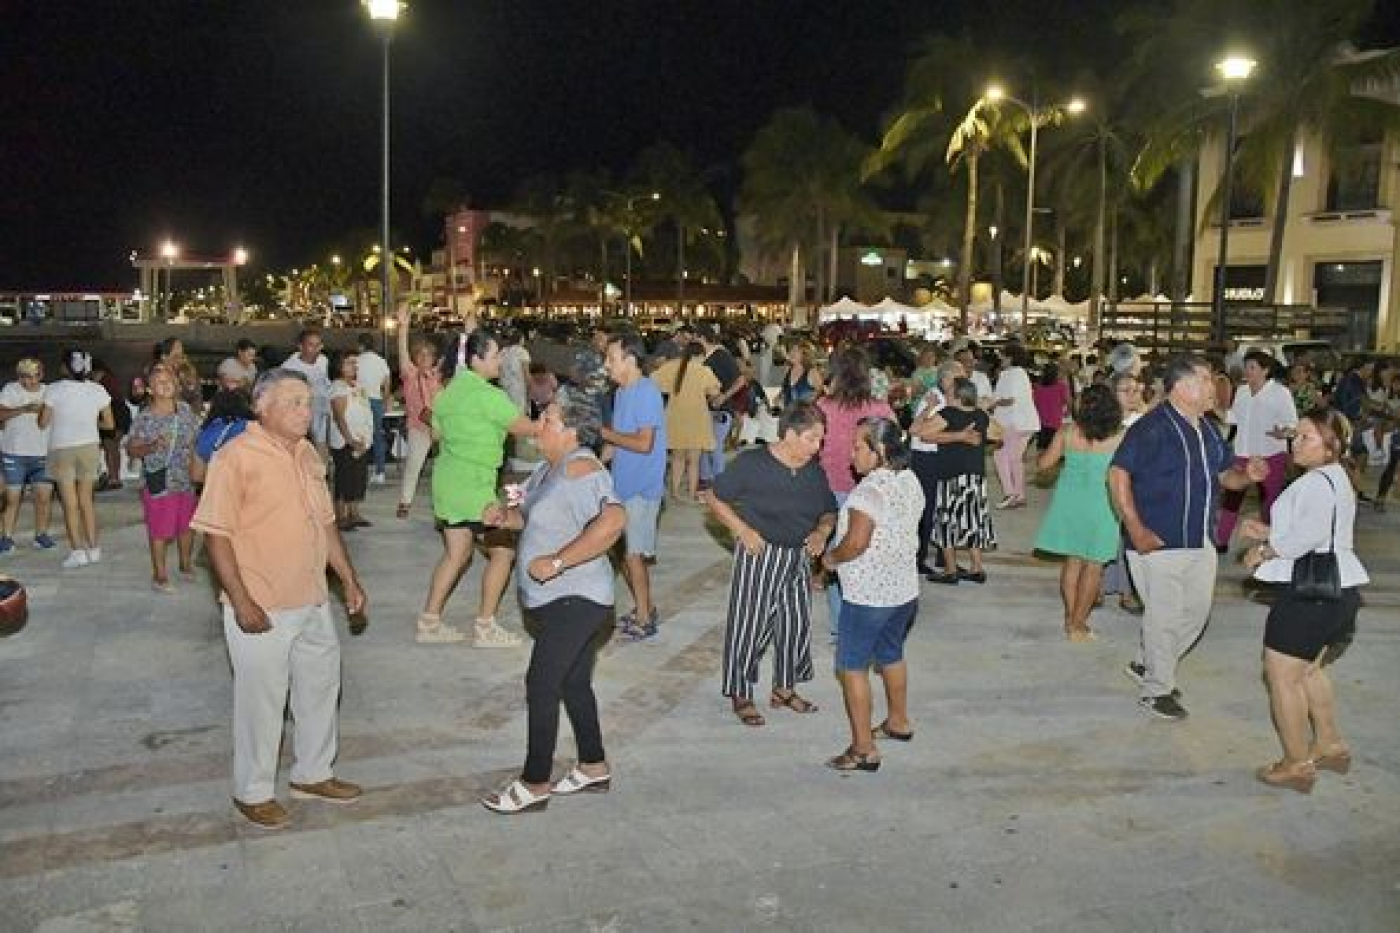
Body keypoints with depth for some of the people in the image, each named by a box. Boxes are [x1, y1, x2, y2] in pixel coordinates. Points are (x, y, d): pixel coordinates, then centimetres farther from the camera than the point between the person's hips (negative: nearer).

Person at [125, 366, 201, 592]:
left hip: (186, 480, 4)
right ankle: (159, 575, 11)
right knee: (160, 531, 0)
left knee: (186, 526, 15)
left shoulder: (185, 410, 3)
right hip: (159, 482, -4)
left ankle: (186, 564, 35)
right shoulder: (144, 418, -8)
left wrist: (196, 470, 5)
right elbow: (131, 449, -9)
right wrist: (153, 446, -26)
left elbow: (197, 440, 11)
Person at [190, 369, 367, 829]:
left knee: (321, 686, 19)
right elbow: (216, 534, -18)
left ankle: (312, 774, 39)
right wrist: (242, 602, -21)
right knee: (262, 700, 6)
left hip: (312, 602, 8)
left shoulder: (309, 456, 8)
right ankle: (252, 792, 27)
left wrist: (349, 580, 14)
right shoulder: (237, 457, -16)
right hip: (261, 609, -8)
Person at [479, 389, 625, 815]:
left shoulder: (579, 467, -20)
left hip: (575, 599, -10)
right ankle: (594, 768, 31)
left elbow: (613, 520, -35)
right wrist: (503, 515, 1)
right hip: (563, 599, 10)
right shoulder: (549, 467, 10)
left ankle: (534, 785, 5)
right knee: (574, 684, 18)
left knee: (541, 685, -6)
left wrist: (557, 561, -31)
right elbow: (532, 515, 24)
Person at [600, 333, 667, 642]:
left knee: (633, 553, -3)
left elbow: (644, 443, -23)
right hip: (622, 484, 9)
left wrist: (604, 432, -17)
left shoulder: (647, 393, -17)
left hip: (642, 487, -8)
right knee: (625, 551, 14)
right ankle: (646, 607, 30)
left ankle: (644, 620, 9)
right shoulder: (621, 392, 10)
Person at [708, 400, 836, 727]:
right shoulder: (750, 463, -14)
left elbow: (829, 511, 15)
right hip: (759, 557, -6)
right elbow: (717, 499, -6)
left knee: (796, 625, 14)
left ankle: (785, 689, 34)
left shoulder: (814, 471, 3)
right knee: (748, 626, 2)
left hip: (798, 560, 6)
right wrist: (742, 530, -16)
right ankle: (741, 694, 20)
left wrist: (822, 531, -6)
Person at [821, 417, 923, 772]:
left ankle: (864, 749, 4)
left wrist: (831, 558, -11)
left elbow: (856, 543, -29)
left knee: (852, 666, 2)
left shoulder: (868, 491, -23)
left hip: (868, 596, -9)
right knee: (891, 656, 25)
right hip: (905, 589, 9)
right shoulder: (910, 481, 4)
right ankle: (898, 722, 42)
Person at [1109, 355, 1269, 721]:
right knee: (1164, 616, 3)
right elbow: (1118, 473, -20)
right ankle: (1156, 690, 22)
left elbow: (1224, 475, 18)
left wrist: (1247, 475, -6)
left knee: (1196, 612, 16)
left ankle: (1146, 664, 36)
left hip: (1201, 541, 8)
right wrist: (1136, 529, -23)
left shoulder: (1208, 429, 9)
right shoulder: (1153, 427, -16)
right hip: (1160, 542, -8)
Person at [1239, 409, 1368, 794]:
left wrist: (1264, 552, -17)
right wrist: (1269, 532, 16)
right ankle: (1330, 746, 36)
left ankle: (1298, 765, 10)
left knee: (1282, 675, 0)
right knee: (1309, 669, 25)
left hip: (1311, 593, -11)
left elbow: (1310, 534, -31)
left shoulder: (1316, 483, -18)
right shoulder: (1337, 479, 15)